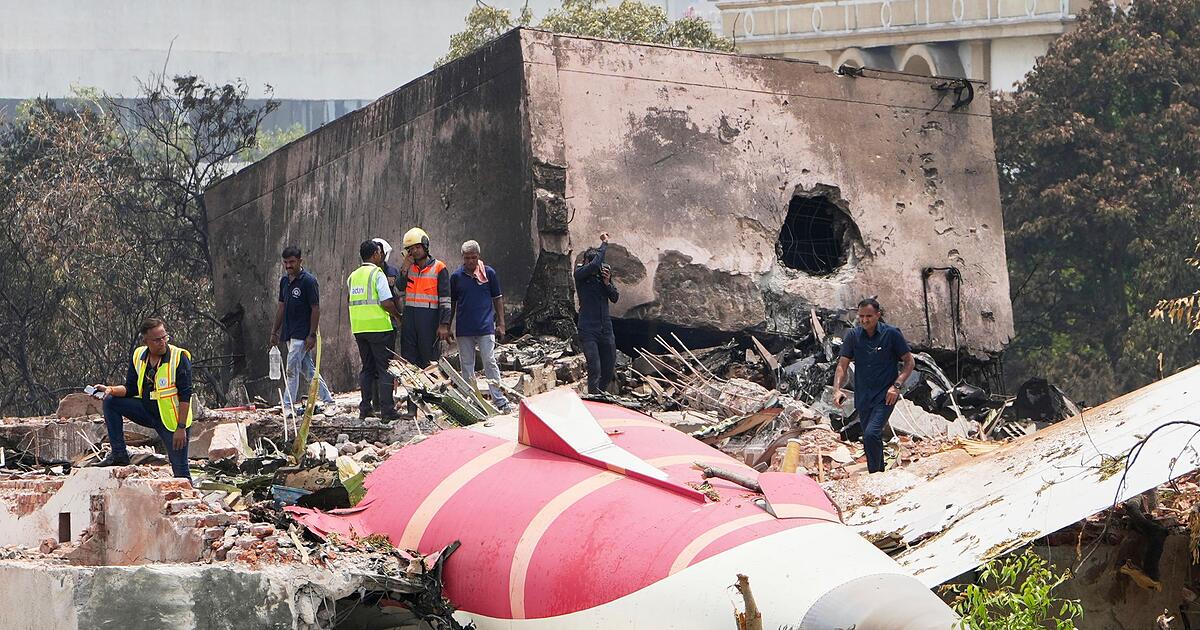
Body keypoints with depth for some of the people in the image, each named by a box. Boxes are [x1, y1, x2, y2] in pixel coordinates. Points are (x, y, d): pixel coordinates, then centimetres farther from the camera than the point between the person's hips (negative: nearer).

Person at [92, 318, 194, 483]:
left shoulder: (179, 357, -17)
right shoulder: (138, 356, 0)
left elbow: (185, 395, -18)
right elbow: (131, 389, 6)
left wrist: (181, 428, -22)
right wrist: (111, 389, -14)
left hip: (172, 419, -5)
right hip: (146, 410, 5)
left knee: (180, 471, -8)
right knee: (110, 401, -6)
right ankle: (119, 455, -3)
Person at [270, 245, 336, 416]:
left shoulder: (308, 281, -12)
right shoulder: (284, 280, 11)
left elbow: (316, 309, -13)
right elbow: (282, 306, 18)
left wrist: (312, 335, -16)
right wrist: (275, 331, 15)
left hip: (302, 335, -8)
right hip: (290, 334, 8)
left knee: (292, 369, -9)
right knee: (308, 370, 10)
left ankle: (288, 406, -4)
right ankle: (328, 401, 17)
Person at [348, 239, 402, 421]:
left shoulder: (353, 276, 13)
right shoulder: (377, 274, -9)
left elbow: (353, 300, 15)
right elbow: (387, 302, -15)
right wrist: (398, 315, 0)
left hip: (358, 328, 7)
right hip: (379, 327, -7)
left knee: (367, 368, 14)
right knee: (385, 369, -2)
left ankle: (365, 408, 13)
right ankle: (387, 410, -5)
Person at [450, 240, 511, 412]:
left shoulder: (489, 273, 2)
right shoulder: (456, 277, 5)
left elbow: (497, 299, 7)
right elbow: (452, 303, 13)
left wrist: (500, 323, 2)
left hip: (485, 327, -2)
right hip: (463, 330, 2)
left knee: (490, 363, -6)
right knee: (466, 365, 7)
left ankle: (499, 400, -4)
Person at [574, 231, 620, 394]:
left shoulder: (604, 273, 7)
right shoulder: (580, 274, -7)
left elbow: (615, 298, 7)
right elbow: (595, 264, -27)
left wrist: (607, 283, -10)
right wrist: (604, 243, -16)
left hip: (606, 328, 5)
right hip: (588, 330, -5)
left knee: (609, 369, 11)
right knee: (595, 370, -15)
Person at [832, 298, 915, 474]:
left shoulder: (891, 334, -6)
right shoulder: (853, 335, 2)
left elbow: (909, 362, 0)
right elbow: (842, 365, 1)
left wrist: (896, 386, -12)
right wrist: (837, 389, -16)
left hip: (885, 397, -5)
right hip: (863, 398, 5)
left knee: (871, 435, -22)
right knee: (872, 439, 15)